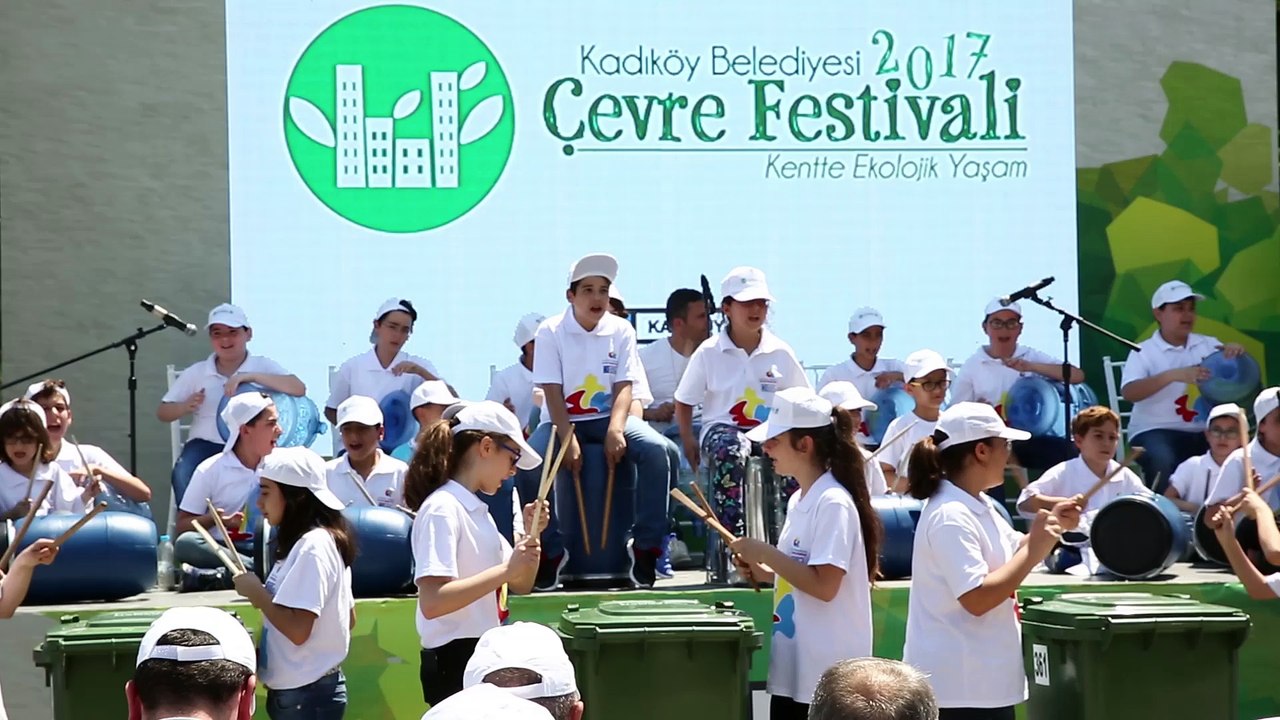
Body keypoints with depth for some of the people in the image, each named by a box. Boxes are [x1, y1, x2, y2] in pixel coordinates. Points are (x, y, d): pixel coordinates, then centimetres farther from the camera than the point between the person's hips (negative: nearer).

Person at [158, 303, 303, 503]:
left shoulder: (263, 366, 5)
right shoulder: (196, 372, 12)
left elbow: (299, 389, -12)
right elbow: (162, 413, 17)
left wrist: (250, 376, -19)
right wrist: (185, 407, -8)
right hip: (207, 443, 2)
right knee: (183, 475, -30)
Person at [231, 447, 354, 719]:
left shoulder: (312, 546, -18)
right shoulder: (322, 541, 12)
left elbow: (297, 630, -25)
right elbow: (348, 619, 18)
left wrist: (256, 592, -11)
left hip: (305, 694, -10)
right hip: (297, 691, 10)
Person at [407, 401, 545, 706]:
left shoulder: (477, 510, 14)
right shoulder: (442, 509, -14)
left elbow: (520, 585, 20)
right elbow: (432, 602, -26)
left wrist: (531, 535, 3)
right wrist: (506, 569, -26)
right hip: (455, 662, -10)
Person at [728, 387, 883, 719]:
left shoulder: (833, 503, -16)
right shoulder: (798, 500, 12)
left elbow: (824, 586, -23)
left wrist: (764, 552, -18)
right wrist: (761, 571, 4)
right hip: (792, 670, 9)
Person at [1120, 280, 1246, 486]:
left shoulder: (1209, 345, 11)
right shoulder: (1144, 352, 0)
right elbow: (1129, 393, -16)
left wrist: (1237, 355, -14)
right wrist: (1173, 375, -28)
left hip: (1203, 431, 4)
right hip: (1156, 431, -4)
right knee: (1163, 462, -35)